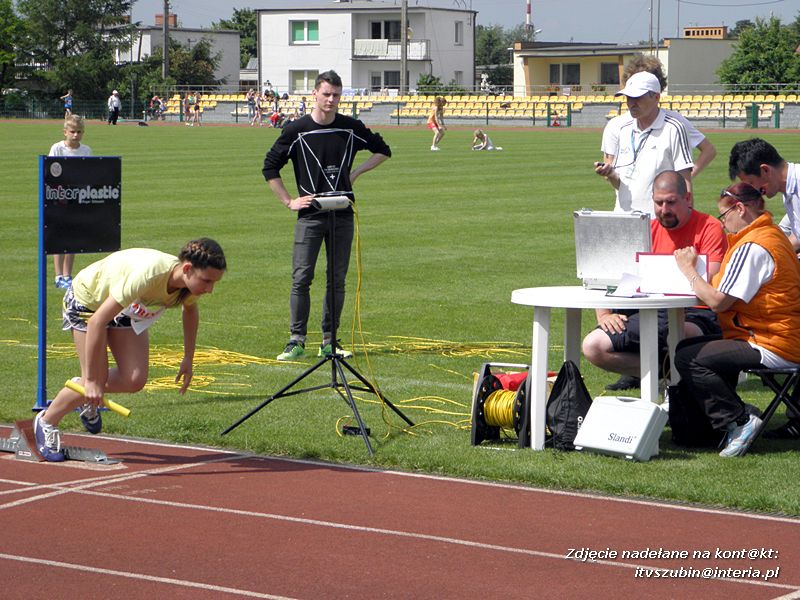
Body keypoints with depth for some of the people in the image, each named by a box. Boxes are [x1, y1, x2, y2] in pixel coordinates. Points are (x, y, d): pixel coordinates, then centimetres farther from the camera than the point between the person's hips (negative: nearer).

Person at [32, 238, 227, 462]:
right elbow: (97, 321, -41)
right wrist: (92, 380, -35)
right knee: (96, 381, -10)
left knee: (135, 380, -8)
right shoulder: (148, 275, -45)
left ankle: (87, 397, 23)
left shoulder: (191, 281, -24)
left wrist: (188, 359, 4)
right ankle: (46, 422, 15)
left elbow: (190, 311, 5)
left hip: (127, 308, 6)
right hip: (88, 299, -6)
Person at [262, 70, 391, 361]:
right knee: (301, 279, -7)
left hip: (342, 216, 2)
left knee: (337, 280, 4)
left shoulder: (351, 128, 6)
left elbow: (382, 150, 20)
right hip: (309, 216, -2)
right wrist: (289, 202, -1)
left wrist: (356, 172, 7)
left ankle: (329, 342, 11)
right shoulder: (296, 131, -1)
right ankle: (297, 340, -2)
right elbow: (270, 168, 5)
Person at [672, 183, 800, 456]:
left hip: (773, 347, -11)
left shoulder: (752, 247, -19)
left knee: (688, 359, -16)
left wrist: (688, 269, -8)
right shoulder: (773, 235, 15)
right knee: (687, 347, 16)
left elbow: (718, 301, -21)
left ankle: (740, 422, -11)